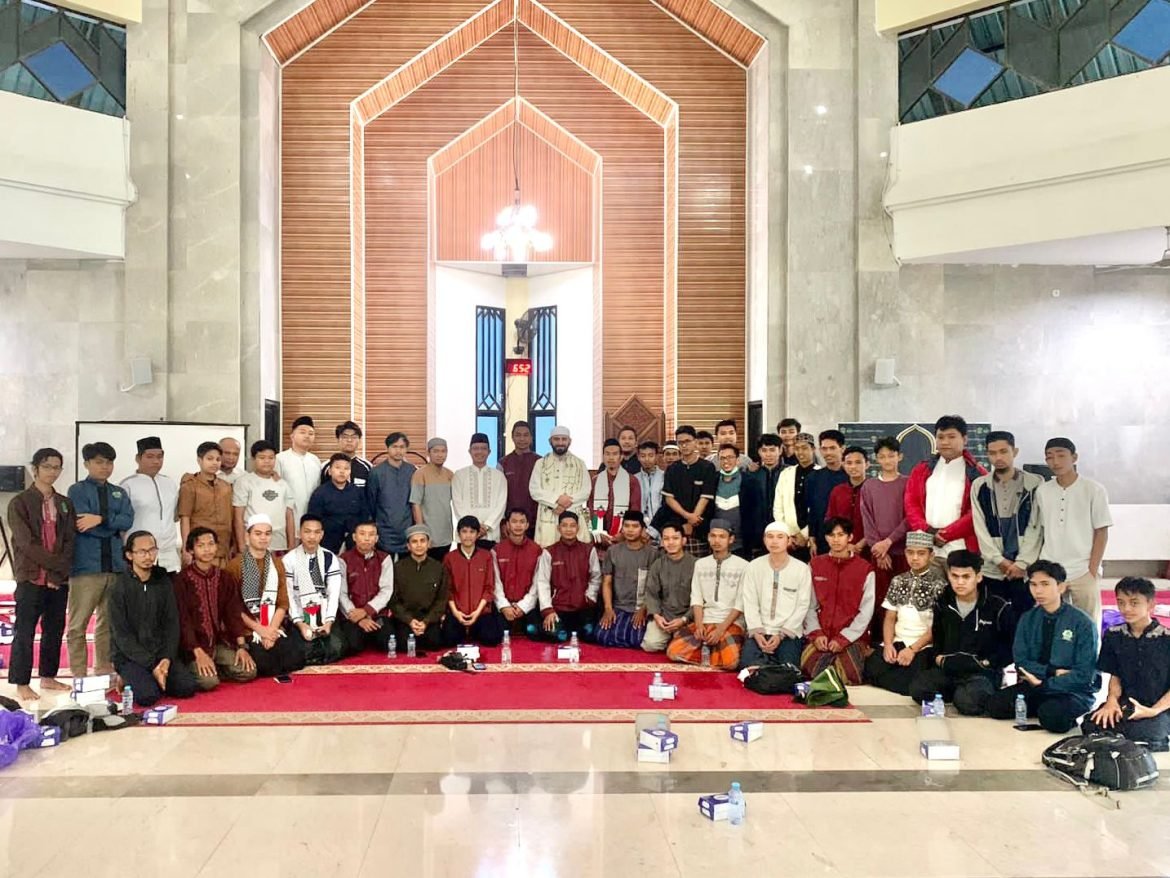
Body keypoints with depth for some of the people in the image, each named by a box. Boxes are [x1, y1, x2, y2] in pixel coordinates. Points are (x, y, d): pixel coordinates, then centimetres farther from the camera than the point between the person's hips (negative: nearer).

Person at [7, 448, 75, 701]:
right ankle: (22, 684, 8)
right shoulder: (20, 503, -3)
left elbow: (69, 542, 4)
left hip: (59, 579, 4)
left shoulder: (65, 504, 10)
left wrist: (58, 573, -7)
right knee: (25, 632, 0)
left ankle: (48, 677, 23)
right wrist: (56, 564, -13)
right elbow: (26, 543, -11)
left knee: (55, 630, 10)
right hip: (31, 578, -4)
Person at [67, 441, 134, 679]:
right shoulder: (77, 491, 1)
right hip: (86, 564, -5)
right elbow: (81, 524, -12)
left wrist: (101, 519, -14)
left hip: (115, 563, 5)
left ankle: (105, 671, 20)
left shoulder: (119, 494, 16)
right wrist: (113, 528, -6)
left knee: (109, 621, 12)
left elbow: (127, 520, -1)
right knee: (78, 624, -2)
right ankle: (78, 675, 5)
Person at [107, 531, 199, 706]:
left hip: (160, 653, 4)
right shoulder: (119, 587, -8)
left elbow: (172, 624, 4)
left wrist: (166, 659, -13)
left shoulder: (163, 582, 5)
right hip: (129, 657, -4)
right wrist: (152, 665, -18)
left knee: (188, 687, -17)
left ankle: (151, 680, 9)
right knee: (148, 696, -27)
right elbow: (121, 634, -11)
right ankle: (131, 680, 6)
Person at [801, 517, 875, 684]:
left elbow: (866, 611, -2)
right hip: (821, 636, 1)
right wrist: (815, 633, -9)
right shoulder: (815, 565, 10)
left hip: (852, 637, -1)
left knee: (848, 675, -27)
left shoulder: (865, 569, 2)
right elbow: (809, 605, 6)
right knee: (810, 669, -27)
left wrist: (843, 638, -10)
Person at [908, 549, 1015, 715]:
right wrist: (938, 657, 5)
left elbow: (1011, 646, 1)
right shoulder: (942, 603, 9)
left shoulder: (998, 608, -6)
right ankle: (959, 692, 0)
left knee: (968, 702, -37)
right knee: (917, 689, -24)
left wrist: (988, 662, -9)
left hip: (983, 672, -5)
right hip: (948, 669, 5)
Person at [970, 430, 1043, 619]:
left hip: (1025, 571, -2)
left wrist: (1022, 563, -10)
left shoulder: (1034, 484, 1)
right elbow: (980, 529, 1)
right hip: (991, 571, 2)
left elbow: (1035, 528, -3)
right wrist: (999, 560, -8)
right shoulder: (979, 486, 6)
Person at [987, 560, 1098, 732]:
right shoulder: (1027, 619, 2)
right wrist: (1053, 672, -16)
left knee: (1051, 716, -36)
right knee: (996, 705, -21)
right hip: (1036, 686, 4)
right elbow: (1021, 663, 0)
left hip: (1074, 691, -3)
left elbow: (1083, 675, -13)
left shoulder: (1082, 623, -10)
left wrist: (1043, 684, -19)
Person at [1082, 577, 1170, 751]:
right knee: (1090, 726, -25)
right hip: (1126, 704, 3)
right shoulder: (1114, 635, 5)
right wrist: (1112, 699, -10)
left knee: (1137, 734, -34)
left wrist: (1152, 711, -19)